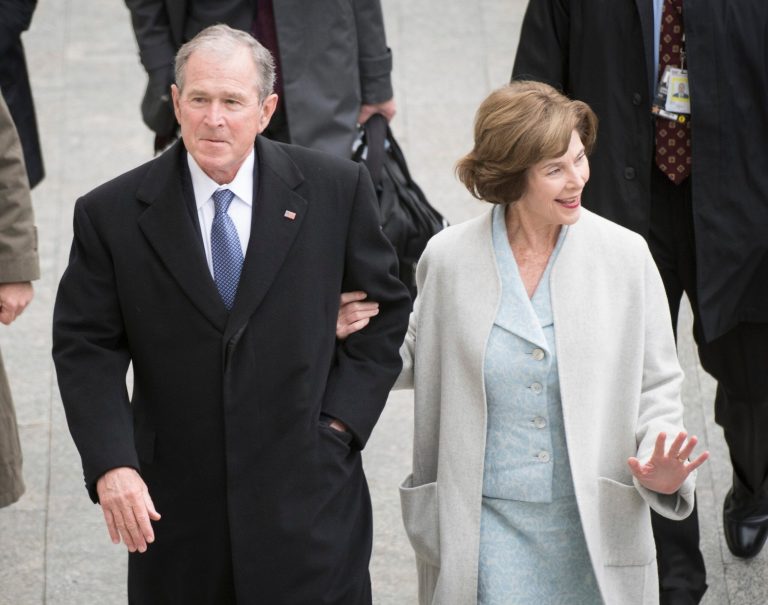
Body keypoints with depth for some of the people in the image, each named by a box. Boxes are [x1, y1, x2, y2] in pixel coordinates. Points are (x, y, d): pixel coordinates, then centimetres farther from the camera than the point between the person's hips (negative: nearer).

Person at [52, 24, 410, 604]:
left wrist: (340, 423, -1)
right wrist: (110, 464, -16)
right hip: (175, 507, 0)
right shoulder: (111, 214, -3)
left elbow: (385, 311, 8)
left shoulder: (336, 190, -2)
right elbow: (86, 347, -2)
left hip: (308, 497, 0)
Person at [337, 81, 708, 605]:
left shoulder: (626, 255, -3)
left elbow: (656, 384, 4)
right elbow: (424, 363, 14)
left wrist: (661, 471, -14)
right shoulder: (448, 258, -3)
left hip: (596, 524, 1)